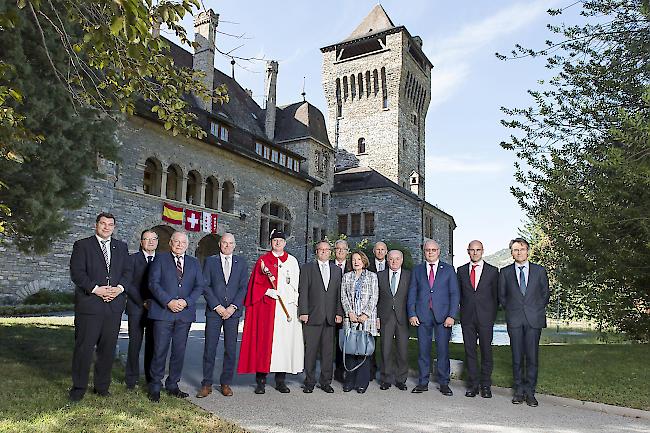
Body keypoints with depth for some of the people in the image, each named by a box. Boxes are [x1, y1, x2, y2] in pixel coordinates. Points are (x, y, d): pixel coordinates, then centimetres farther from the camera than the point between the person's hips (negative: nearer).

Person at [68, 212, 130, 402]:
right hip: (89, 304, -3)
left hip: (114, 305, 4)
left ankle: (102, 386, 22)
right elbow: (77, 272, -7)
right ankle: (78, 388, 16)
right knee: (84, 347, 1)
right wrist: (96, 289, -16)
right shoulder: (82, 245, 3)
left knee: (108, 348, 10)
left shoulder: (121, 247, 14)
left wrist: (120, 288, -9)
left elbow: (127, 271, 10)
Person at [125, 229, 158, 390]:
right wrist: (142, 302, -10)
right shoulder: (133, 259, 2)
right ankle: (131, 378, 13)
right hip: (136, 308, -2)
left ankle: (152, 377, 15)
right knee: (135, 343, 2)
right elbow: (128, 284, -4)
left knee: (153, 344, 5)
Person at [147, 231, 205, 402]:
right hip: (163, 312, -3)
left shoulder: (194, 263, 13)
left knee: (179, 351, 8)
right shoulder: (160, 259, 5)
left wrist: (187, 301, -8)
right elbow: (153, 283, -4)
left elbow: (199, 286, 7)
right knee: (160, 351, -1)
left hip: (185, 313, 3)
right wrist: (168, 301, -14)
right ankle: (155, 387, 12)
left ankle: (172, 385, 20)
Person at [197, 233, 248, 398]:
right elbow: (205, 286, 0)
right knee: (209, 348, 0)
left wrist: (233, 307, -8)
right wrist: (217, 306, -9)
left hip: (233, 311, 1)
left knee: (231, 349, 4)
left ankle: (226, 383, 14)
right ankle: (207, 384, 10)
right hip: (214, 311, -1)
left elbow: (243, 287, 3)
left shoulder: (241, 262, 9)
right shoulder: (210, 261, 6)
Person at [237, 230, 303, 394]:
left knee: (285, 341, 1)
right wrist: (267, 291, -14)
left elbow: (296, 285, 13)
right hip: (266, 308, -2)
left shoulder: (292, 261, 13)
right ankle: (261, 380, 6)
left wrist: (294, 302, 3)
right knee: (264, 341, -3)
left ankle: (281, 380, 11)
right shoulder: (263, 260, 7)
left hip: (287, 307, 2)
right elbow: (255, 283, 3)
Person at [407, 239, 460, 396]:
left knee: (443, 350, 1)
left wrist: (451, 315, -7)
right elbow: (412, 294, 9)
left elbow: (454, 294, 2)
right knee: (423, 350, 5)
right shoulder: (417, 270, 11)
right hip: (422, 316, 1)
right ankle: (423, 382, 15)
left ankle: (444, 383, 13)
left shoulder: (448, 269, 7)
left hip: (443, 315, -1)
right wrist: (412, 314, -1)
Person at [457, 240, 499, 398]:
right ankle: (472, 384, 15)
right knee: (469, 351, 5)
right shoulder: (461, 270, 8)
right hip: (467, 317, 2)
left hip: (485, 317, -2)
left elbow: (496, 295, 5)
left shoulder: (492, 271, 3)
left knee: (486, 351, 4)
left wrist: (493, 315, 1)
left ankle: (485, 385, 15)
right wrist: (463, 310, 6)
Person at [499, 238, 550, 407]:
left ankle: (530, 392, 9)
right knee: (517, 357, 3)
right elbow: (501, 296, 14)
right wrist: (511, 310, 6)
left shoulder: (539, 270, 7)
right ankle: (519, 391, 13)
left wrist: (538, 309, 6)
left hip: (534, 319, 0)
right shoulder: (505, 272, 7)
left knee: (532, 357, 0)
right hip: (514, 320, 0)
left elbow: (546, 293, 13)